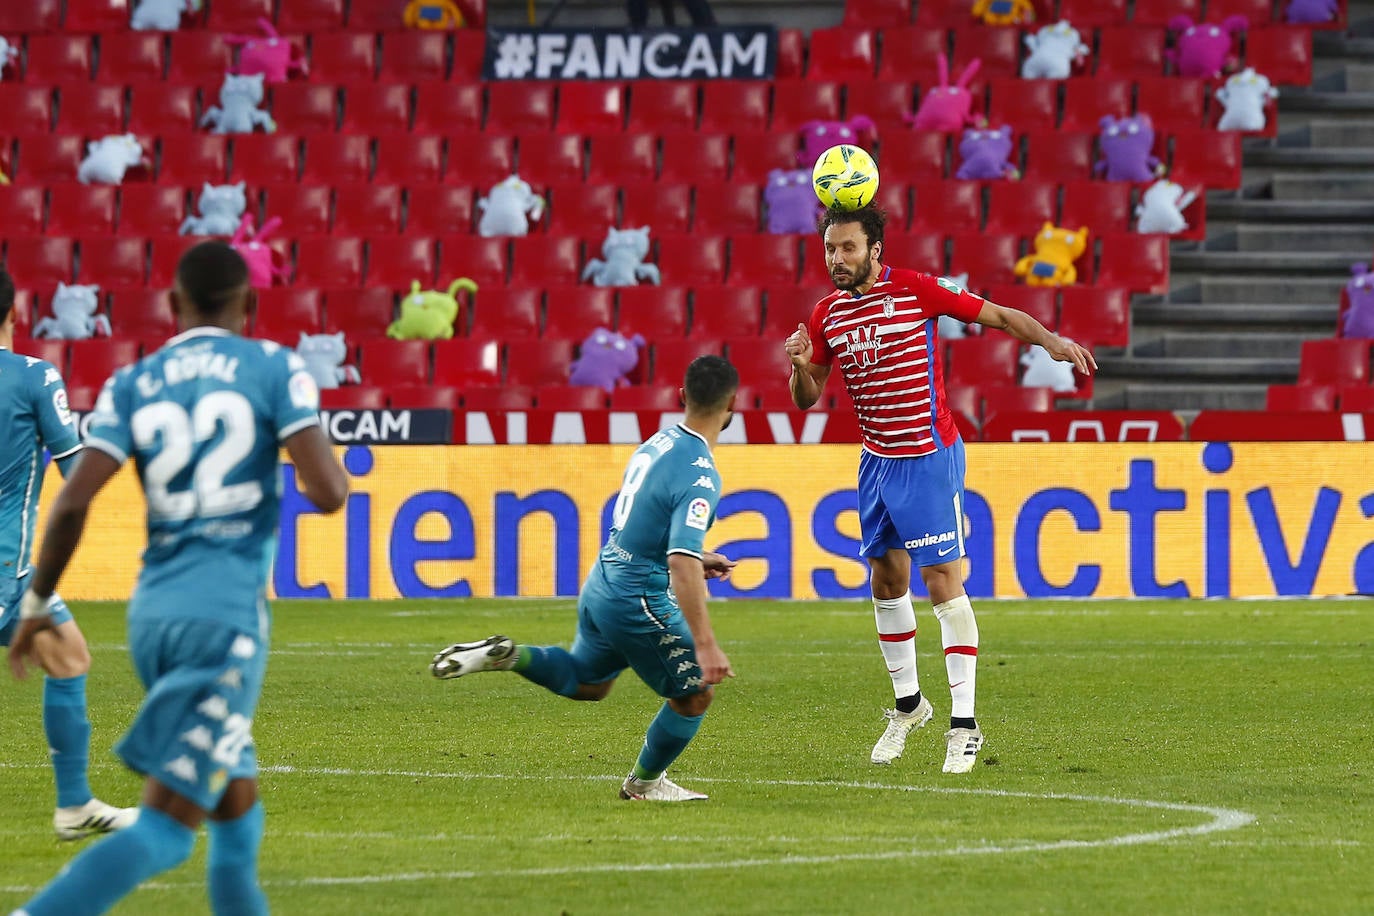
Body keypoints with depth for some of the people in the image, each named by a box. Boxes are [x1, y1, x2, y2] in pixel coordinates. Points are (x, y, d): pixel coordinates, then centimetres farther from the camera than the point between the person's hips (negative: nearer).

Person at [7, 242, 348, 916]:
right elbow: (327, 490, -10)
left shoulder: (132, 384, 8)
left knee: (236, 809, 21)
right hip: (226, 611, -5)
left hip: (152, 609, 5)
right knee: (162, 831, -8)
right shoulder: (273, 369, -1)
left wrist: (38, 604, 8)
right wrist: (327, 474, 14)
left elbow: (72, 502, -3)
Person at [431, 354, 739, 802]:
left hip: (603, 580, 9)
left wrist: (695, 558, 23)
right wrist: (705, 644, -34)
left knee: (586, 681, 31)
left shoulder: (660, 441, 3)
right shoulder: (700, 477, -25)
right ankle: (644, 782, 30)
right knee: (694, 695, 11)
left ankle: (503, 656, 12)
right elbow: (682, 565, -33)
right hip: (640, 602, -9)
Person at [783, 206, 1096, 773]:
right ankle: (908, 705, 28)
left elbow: (999, 316, -7)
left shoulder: (916, 291, -11)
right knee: (886, 583, 11)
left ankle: (963, 723, -8)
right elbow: (807, 399, 10)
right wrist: (801, 366, -12)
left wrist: (1050, 341, -23)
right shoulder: (827, 314, 4)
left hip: (929, 459, -6)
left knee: (942, 582, -10)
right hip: (876, 462, 6)